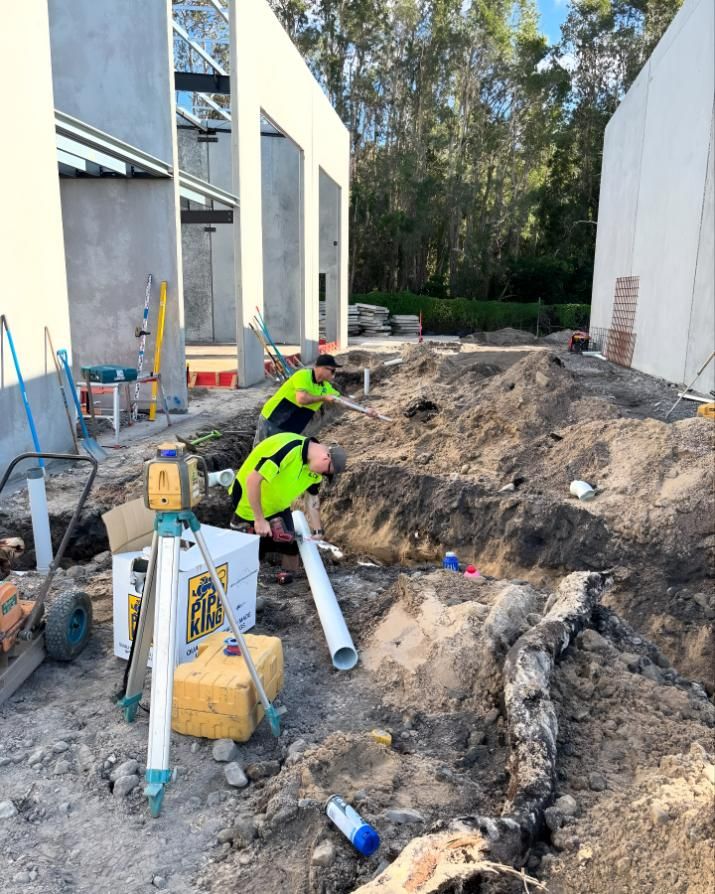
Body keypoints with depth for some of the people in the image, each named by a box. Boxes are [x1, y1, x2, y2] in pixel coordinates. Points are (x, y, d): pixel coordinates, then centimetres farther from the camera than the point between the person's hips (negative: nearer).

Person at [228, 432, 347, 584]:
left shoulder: (314, 468, -9)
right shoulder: (287, 449, -35)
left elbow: (312, 498, 6)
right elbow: (252, 480, -34)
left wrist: (317, 531, 6)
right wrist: (260, 519, -28)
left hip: (278, 506, 7)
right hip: (249, 502, -6)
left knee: (289, 544, 3)